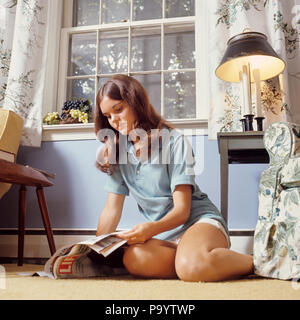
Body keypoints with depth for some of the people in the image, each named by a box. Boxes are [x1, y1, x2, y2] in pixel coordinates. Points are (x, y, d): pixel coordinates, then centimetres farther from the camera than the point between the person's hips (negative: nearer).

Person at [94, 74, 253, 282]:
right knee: (134, 259, -33)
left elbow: (182, 210, -12)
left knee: (191, 265, -38)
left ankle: (255, 262, -9)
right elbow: (112, 210, 8)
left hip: (198, 220, -3)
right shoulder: (116, 154, 10)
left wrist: (152, 228, -31)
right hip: (162, 234, 4)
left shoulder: (173, 141, -6)